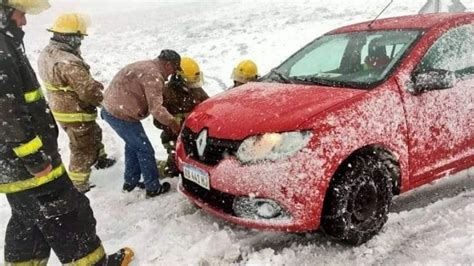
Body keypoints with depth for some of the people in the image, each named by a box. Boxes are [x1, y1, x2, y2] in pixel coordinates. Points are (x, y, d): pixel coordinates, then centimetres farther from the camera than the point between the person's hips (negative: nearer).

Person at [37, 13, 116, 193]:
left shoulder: (47, 53, -2)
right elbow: (89, 92, -29)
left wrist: (92, 82, -4)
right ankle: (77, 186, 23)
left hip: (61, 108, 10)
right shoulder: (69, 64, -33)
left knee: (94, 134, 30)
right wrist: (107, 101, -10)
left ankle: (101, 159, 52)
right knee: (83, 150, 8)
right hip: (76, 114, -9)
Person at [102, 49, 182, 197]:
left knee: (133, 145, 24)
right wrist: (172, 123, -13)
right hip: (122, 115, -10)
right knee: (145, 150, 1)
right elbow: (155, 108, -25)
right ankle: (153, 188, 13)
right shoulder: (153, 75, -19)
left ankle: (130, 182, 35)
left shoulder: (147, 67, 14)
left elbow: (149, 101, 17)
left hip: (111, 109, 10)